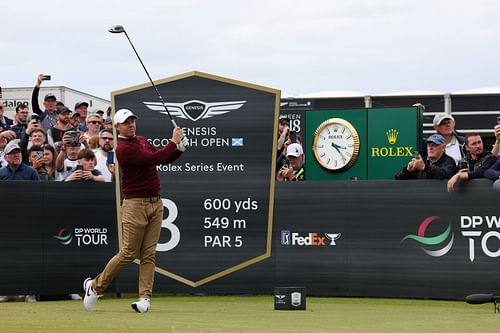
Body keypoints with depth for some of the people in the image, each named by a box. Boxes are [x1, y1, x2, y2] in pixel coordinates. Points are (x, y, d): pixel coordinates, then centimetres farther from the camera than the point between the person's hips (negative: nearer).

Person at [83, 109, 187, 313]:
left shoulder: (142, 141, 16)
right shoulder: (123, 148, -13)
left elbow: (164, 159, 18)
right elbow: (154, 159, -21)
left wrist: (179, 148, 0)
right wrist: (173, 142, -12)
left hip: (155, 203, 8)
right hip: (136, 205, -7)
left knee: (149, 254, 1)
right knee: (128, 253, -5)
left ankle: (144, 298, 0)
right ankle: (95, 286, 10)